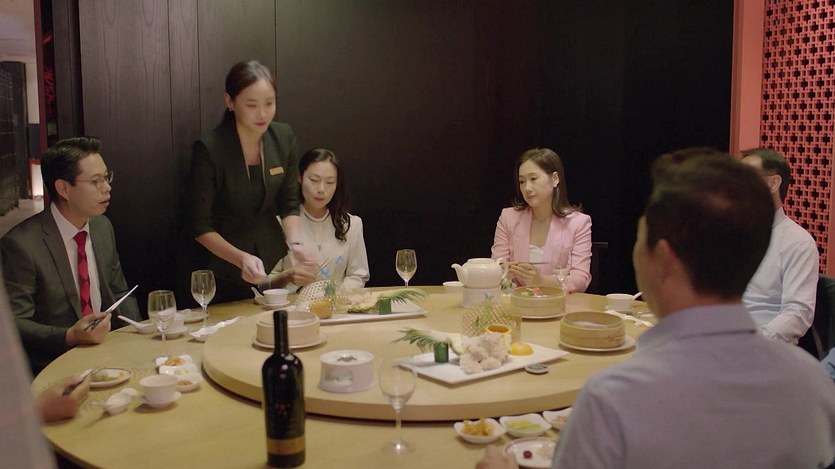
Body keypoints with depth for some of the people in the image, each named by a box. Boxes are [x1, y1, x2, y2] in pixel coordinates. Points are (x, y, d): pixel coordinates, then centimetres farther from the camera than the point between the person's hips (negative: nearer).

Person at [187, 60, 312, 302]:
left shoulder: (283, 137, -7)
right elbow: (200, 227, -17)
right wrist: (242, 258, -30)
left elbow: (289, 204, 1)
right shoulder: (209, 148, -20)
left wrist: (294, 243, -17)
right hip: (225, 273, -4)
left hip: (274, 263, 4)